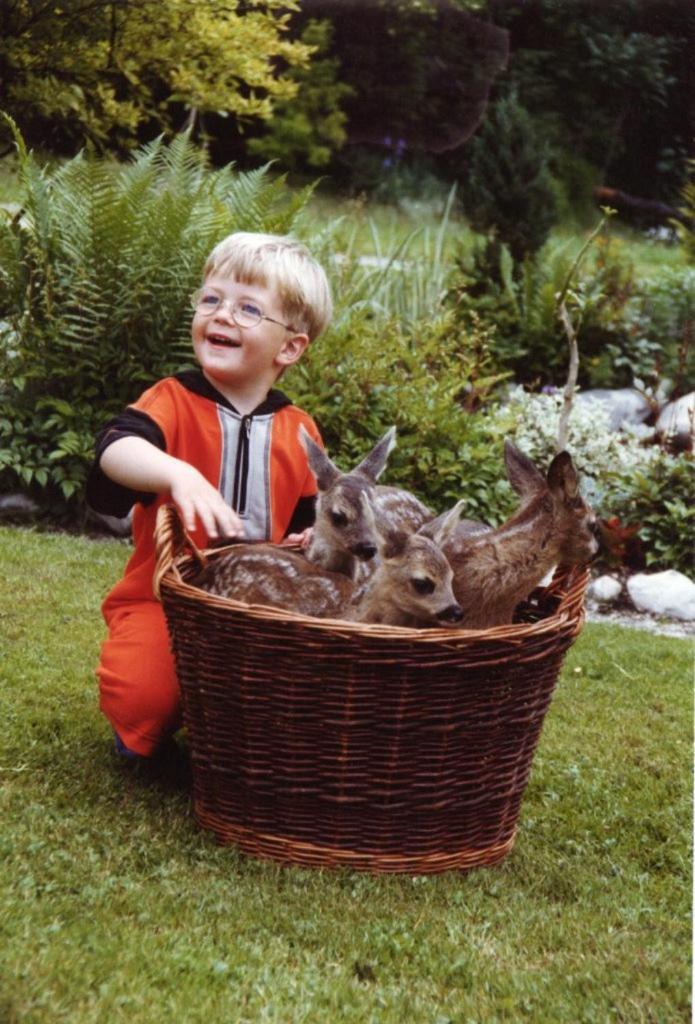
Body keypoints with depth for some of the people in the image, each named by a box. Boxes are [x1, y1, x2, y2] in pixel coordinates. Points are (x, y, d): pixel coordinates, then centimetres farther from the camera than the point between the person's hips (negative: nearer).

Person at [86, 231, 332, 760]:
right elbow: (115, 449, -28)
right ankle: (149, 733, 12)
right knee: (144, 696, -30)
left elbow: (307, 524, 16)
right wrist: (178, 474, -49)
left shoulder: (299, 430, 7)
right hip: (164, 600, -3)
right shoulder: (173, 400, -5)